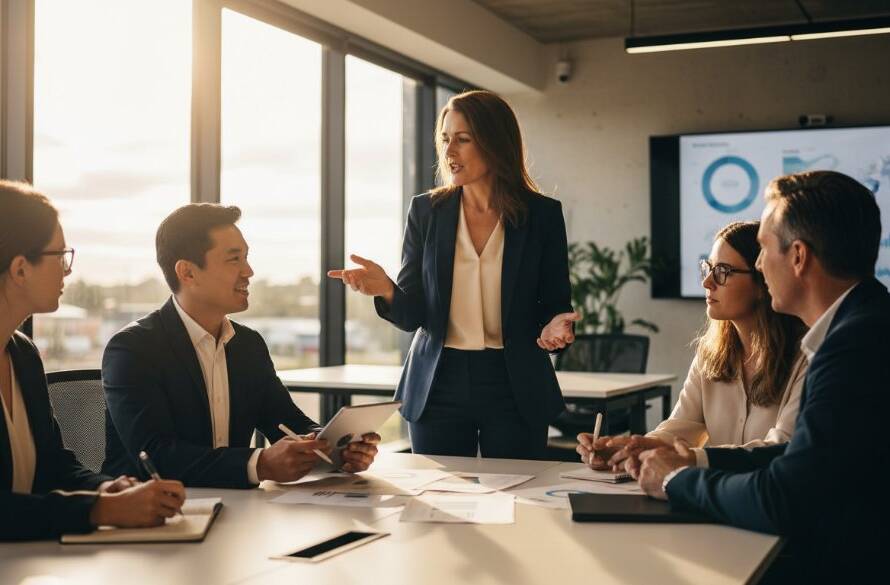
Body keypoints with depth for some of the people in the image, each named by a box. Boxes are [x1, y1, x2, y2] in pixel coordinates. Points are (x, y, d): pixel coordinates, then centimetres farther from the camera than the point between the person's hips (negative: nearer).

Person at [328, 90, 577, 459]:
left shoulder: (542, 214, -2)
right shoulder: (426, 211, 2)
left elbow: (556, 303, 5)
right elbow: (412, 315, 0)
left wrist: (557, 325, -18)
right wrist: (386, 291, -21)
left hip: (515, 388, -1)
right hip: (438, 386, 1)